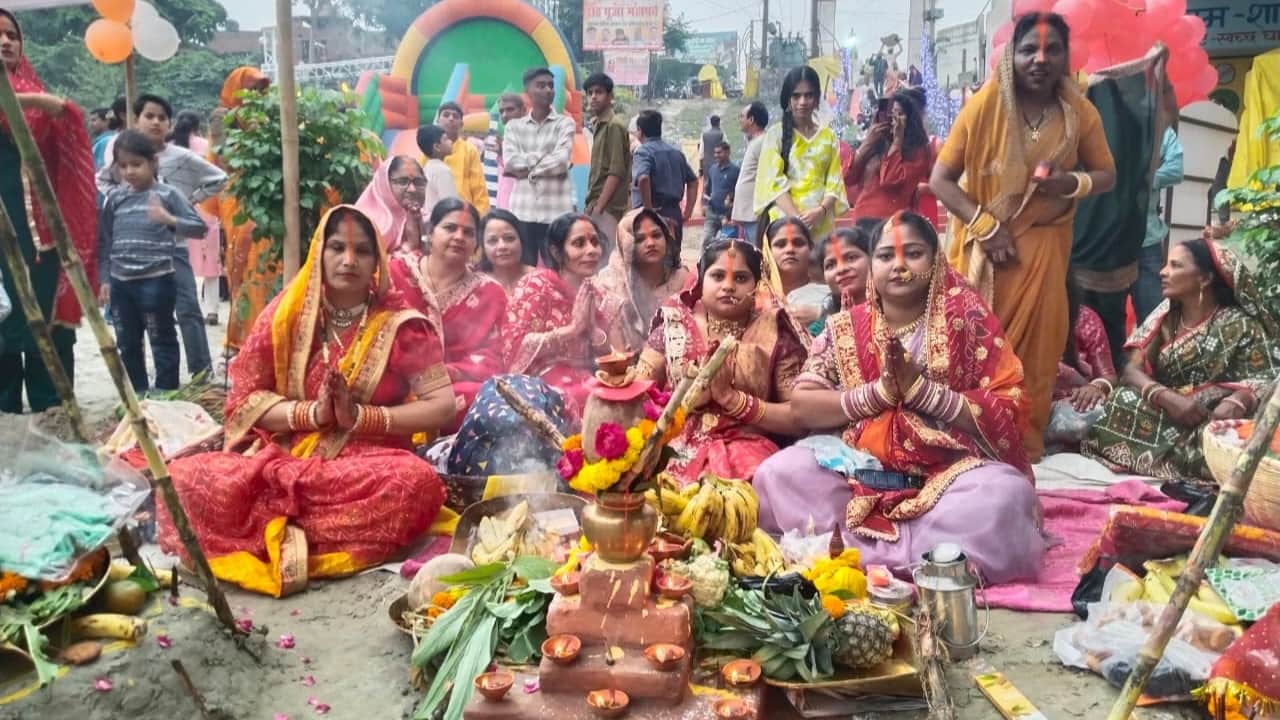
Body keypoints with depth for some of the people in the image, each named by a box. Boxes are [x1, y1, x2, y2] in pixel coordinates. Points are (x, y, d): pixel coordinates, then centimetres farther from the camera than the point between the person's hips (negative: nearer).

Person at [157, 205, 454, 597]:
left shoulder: (399, 323, -1)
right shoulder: (287, 312, 4)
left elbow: (442, 405, -7)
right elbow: (243, 399, 3)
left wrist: (360, 416, -16)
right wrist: (312, 413, -14)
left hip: (364, 465, -1)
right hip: (281, 457, 1)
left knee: (419, 481, -36)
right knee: (183, 479, -24)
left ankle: (279, 536, -22)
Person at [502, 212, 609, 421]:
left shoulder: (593, 295, 14)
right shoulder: (536, 284, -5)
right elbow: (514, 346, -15)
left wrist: (593, 329, -5)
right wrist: (572, 328, -16)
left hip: (586, 382, 6)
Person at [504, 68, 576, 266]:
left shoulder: (564, 123, 5)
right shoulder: (514, 126, 12)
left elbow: (561, 161, -9)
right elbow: (510, 161, -3)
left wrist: (527, 169, -2)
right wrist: (544, 156, -7)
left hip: (556, 210, -2)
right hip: (523, 210, 2)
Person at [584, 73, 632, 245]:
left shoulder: (614, 126, -11)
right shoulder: (598, 125, 15)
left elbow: (616, 172, -17)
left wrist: (598, 208, -19)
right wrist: (592, 206, 14)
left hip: (607, 207, -9)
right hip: (599, 205, 9)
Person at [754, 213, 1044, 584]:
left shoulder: (969, 322, 1)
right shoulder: (844, 328, 6)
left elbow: (1010, 413, -6)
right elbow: (801, 406, -2)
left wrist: (922, 389, -17)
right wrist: (877, 393, -15)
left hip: (949, 470, -1)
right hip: (857, 467, 2)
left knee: (1005, 497, -32)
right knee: (778, 475, -22)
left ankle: (854, 543, -23)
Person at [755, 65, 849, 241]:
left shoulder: (828, 137, 13)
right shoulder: (776, 134, 5)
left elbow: (834, 182, 8)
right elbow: (774, 181, -4)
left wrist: (821, 210, -13)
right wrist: (796, 217, -17)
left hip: (821, 224, 3)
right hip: (786, 222, -2)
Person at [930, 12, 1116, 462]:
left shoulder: (1080, 112, -4)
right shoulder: (985, 104, -11)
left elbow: (1107, 175, 8)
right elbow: (940, 179, -9)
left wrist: (1072, 183, -15)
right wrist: (985, 226, -17)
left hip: (1044, 246, 2)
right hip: (986, 245, -2)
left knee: (1037, 347, 5)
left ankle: (1026, 444, 21)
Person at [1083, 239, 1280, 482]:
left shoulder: (1239, 325, 0)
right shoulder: (1165, 316, 10)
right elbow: (1132, 370, 0)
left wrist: (1236, 403, -34)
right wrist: (1167, 397, -22)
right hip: (1167, 416, 3)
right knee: (1121, 402, -26)